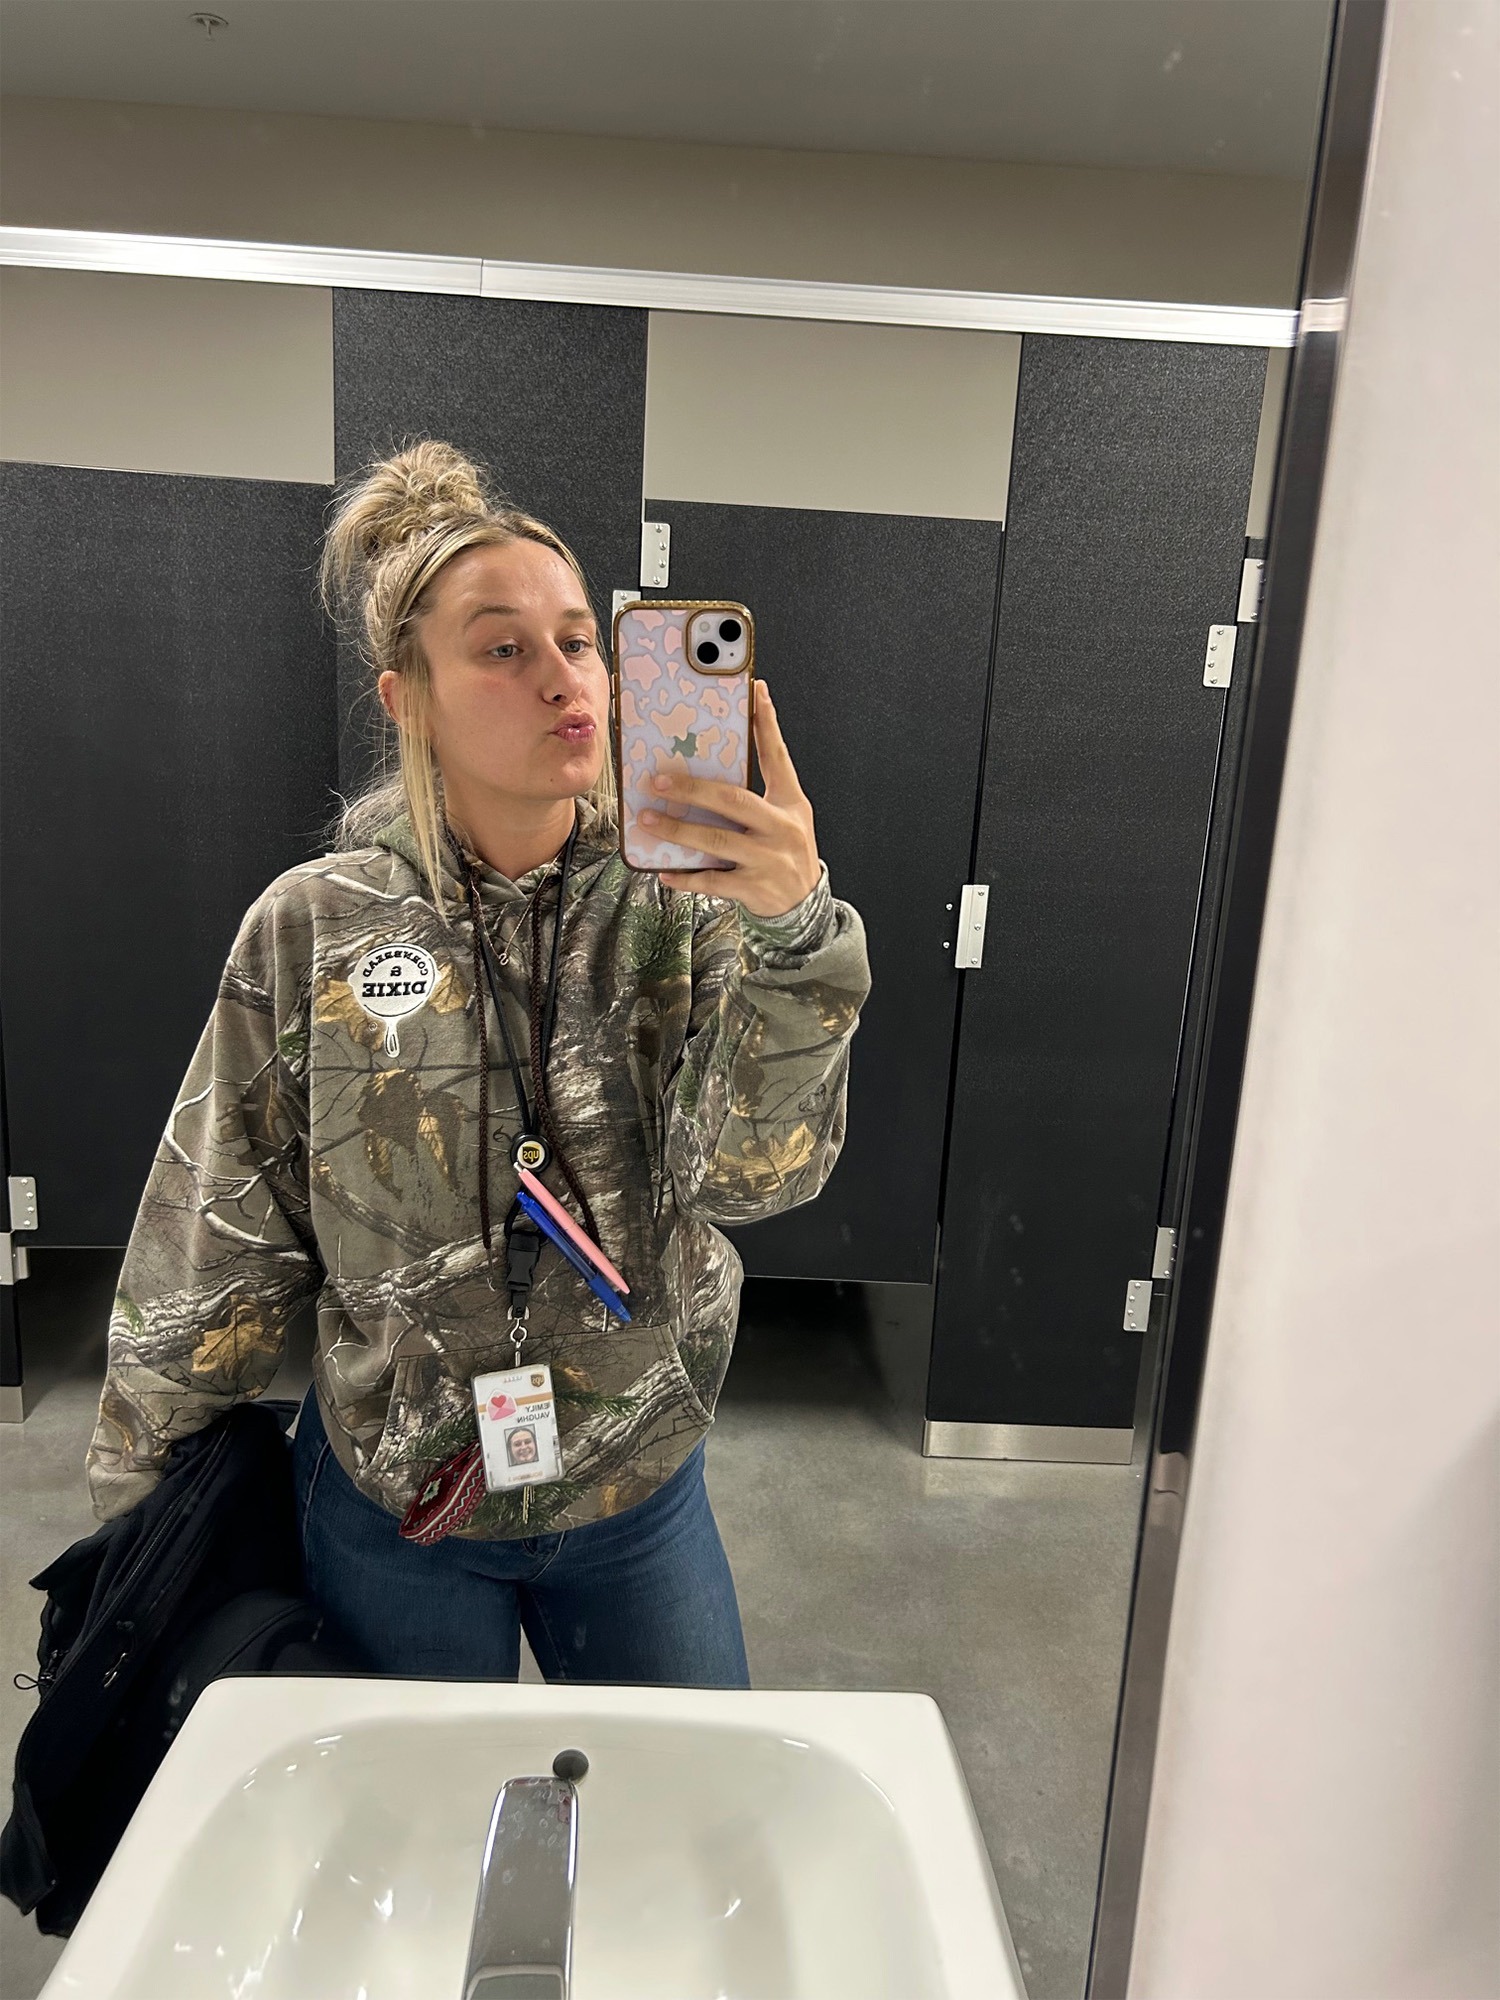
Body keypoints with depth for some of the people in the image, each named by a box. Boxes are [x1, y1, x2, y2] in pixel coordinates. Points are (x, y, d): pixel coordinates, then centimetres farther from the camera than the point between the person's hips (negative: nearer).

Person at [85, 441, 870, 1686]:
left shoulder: (682, 904, -12)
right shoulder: (313, 929, -11)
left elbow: (756, 1172, -24)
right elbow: (217, 1250, -3)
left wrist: (792, 933, -40)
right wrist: (141, 1499, 5)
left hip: (636, 1494, 1)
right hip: (390, 1504, 0)